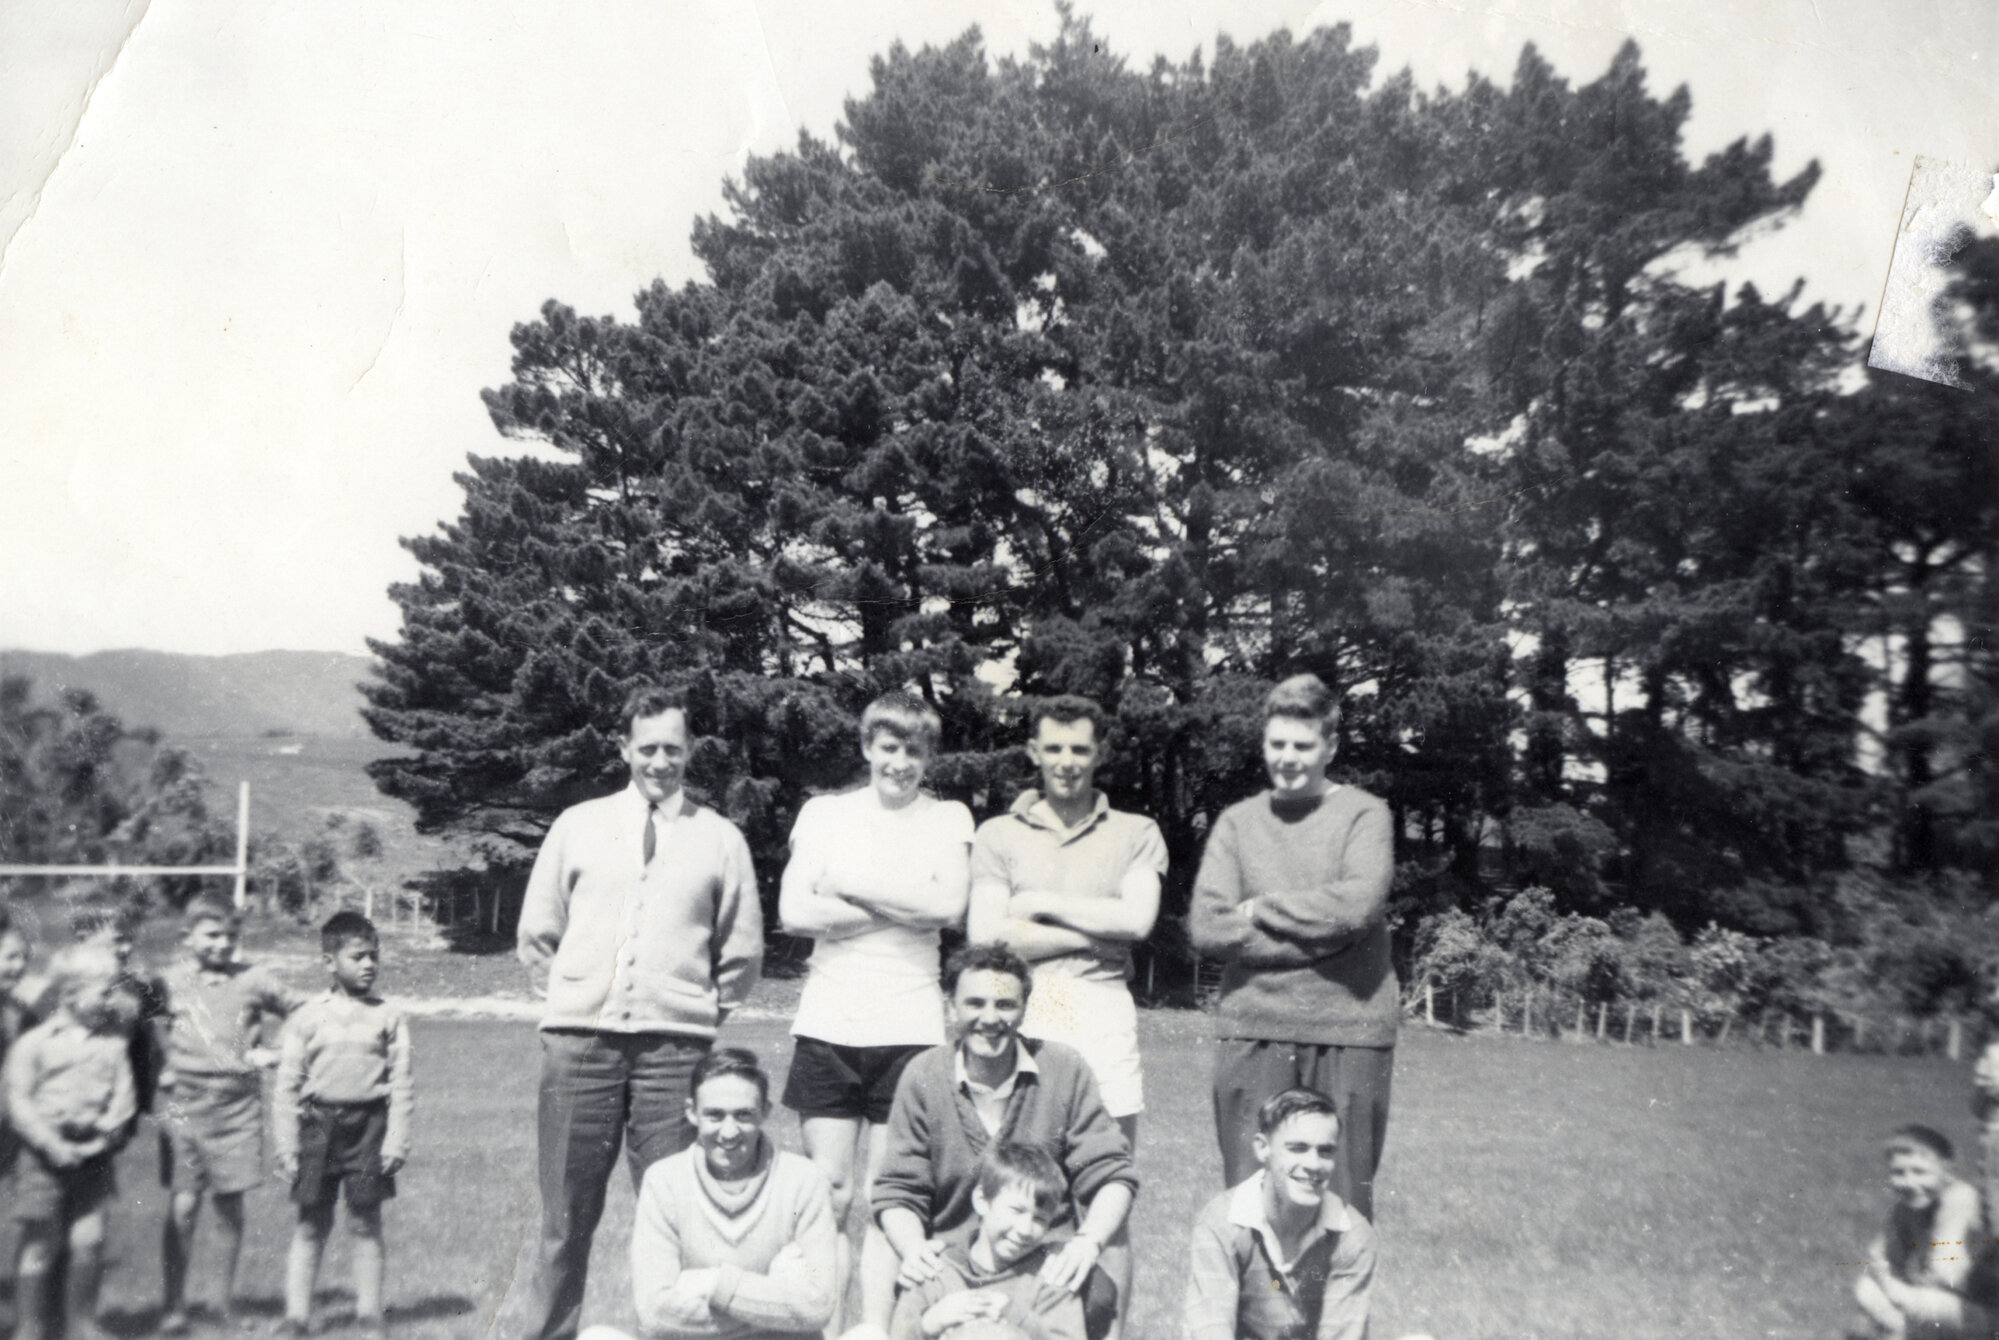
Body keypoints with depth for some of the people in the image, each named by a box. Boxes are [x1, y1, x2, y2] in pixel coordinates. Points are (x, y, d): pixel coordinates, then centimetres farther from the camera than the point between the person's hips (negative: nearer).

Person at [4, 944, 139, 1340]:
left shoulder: (113, 1042, 5)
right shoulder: (34, 1043, -5)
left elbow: (124, 1093, 4)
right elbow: (18, 1100, -8)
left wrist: (106, 1131, -12)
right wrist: (52, 1145, -15)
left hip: (92, 1154, 3)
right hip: (45, 1154, -3)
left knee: (89, 1238, 1)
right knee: (41, 1243, 3)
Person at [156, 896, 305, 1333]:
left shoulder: (253, 980, 2)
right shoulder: (169, 982, 1)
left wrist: (277, 1052, -2)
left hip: (239, 1106, 1)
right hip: (184, 1104, -1)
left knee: (230, 1206, 8)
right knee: (183, 1206, -3)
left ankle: (228, 1297, 24)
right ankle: (175, 1306, 7)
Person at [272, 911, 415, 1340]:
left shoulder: (389, 1017, 2)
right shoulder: (306, 1018, 2)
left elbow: (402, 1082, 2)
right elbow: (288, 1084, 4)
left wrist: (397, 1140, -4)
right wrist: (286, 1143, 0)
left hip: (369, 1125, 0)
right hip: (318, 1123, 0)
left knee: (366, 1223, 4)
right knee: (311, 1225, 5)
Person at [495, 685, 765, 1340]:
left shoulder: (720, 838, 7)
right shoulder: (577, 825, 10)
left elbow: (742, 952, 13)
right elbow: (537, 933, 16)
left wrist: (702, 1011, 9)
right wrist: (571, 993, 10)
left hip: (675, 1045, 0)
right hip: (579, 1038, 1)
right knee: (565, 1213, 4)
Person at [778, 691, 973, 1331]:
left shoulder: (949, 818, 6)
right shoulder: (824, 812, 8)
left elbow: (949, 906, -10)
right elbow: (794, 912, -4)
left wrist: (849, 885, -7)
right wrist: (904, 911, -6)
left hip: (909, 1030, -1)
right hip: (827, 1027, 1)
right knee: (828, 1194, 2)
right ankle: (824, 1330, 11)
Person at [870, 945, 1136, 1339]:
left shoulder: (1065, 1071, 0)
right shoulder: (923, 1078, 1)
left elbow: (1112, 1175, 0)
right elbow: (899, 1191, 2)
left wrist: (1087, 1241, -21)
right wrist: (914, 1250, -20)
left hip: (1046, 1266, 1)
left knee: (1097, 1293, -30)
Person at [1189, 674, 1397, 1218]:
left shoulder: (1364, 814, 3)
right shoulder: (1238, 821, 10)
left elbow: (1357, 906, -15)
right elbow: (1208, 928, -3)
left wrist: (1260, 909, -4)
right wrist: (1319, 935, -9)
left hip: (1349, 1033, -2)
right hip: (1253, 1031, 2)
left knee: (1343, 1204, 4)